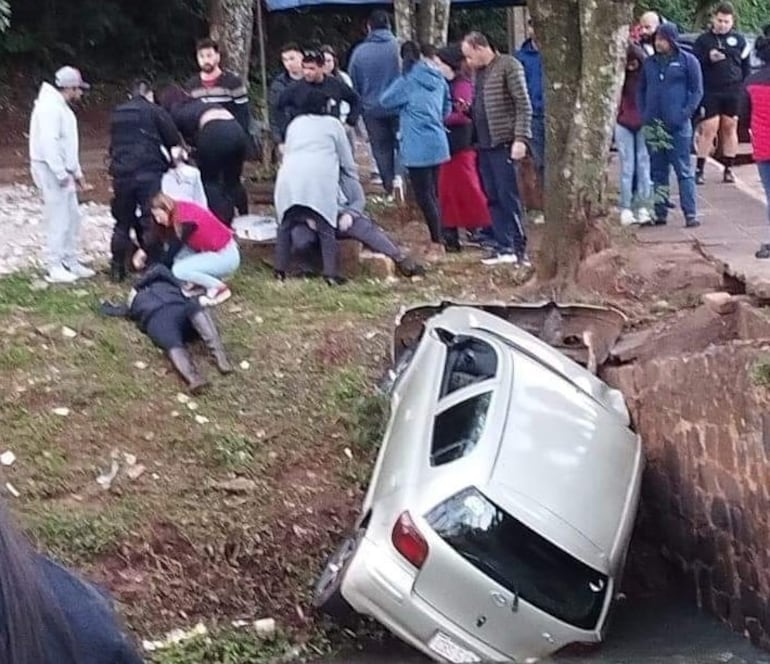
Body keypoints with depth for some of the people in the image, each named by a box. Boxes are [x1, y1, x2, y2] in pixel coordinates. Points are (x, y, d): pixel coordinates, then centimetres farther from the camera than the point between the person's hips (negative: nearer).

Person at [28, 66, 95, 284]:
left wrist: (76, 172, 20)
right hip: (51, 171, -10)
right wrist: (61, 173, -24)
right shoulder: (50, 107, -16)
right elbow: (48, 143, -24)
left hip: (63, 172, 10)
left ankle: (70, 262, 21)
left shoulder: (62, 108, 17)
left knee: (72, 218, 13)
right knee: (58, 220, -7)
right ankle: (54, 268, -3)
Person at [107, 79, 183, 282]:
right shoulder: (155, 112, 0)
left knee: (122, 222, 13)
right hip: (149, 174, -4)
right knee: (151, 221, -2)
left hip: (121, 174, 4)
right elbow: (174, 141, 2)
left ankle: (117, 269, 16)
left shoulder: (116, 115, 16)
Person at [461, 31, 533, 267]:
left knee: (508, 196, -7)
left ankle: (520, 248, -1)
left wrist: (520, 139, -18)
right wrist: (468, 109, 2)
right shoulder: (480, 71, 16)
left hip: (503, 143, -8)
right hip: (484, 144, 8)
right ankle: (503, 247, 15)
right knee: (493, 198, 9)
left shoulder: (509, 66, -8)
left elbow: (524, 105, -12)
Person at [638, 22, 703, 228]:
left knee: (684, 170, -4)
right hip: (653, 125, 5)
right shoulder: (649, 63, 12)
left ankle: (690, 213, -4)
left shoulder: (687, 61, -1)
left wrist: (684, 114, -11)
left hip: (677, 126, -5)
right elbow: (641, 89, 18)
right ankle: (660, 213, 16)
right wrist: (643, 113, 5)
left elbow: (697, 91, -2)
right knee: (658, 172, 9)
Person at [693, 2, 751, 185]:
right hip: (710, 92, -2)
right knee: (708, 129, -5)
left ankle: (728, 169, 15)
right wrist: (708, 59, -16)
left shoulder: (739, 40, 9)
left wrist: (745, 88, 4)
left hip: (733, 92, 2)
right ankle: (700, 169, 0)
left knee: (730, 128, 8)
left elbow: (746, 66, 12)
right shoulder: (703, 40, 4)